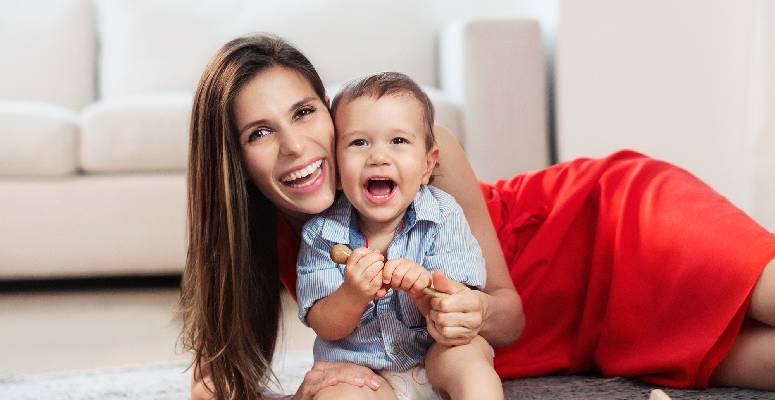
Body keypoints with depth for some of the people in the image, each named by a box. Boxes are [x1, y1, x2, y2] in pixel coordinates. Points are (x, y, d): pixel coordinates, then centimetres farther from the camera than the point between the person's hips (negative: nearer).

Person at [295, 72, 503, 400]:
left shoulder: (443, 215, -9)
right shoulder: (322, 233, -8)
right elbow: (326, 328, -10)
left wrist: (423, 290, -35)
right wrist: (353, 295, -32)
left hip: (435, 362, 0)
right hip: (359, 370, 0)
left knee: (468, 352, -29)